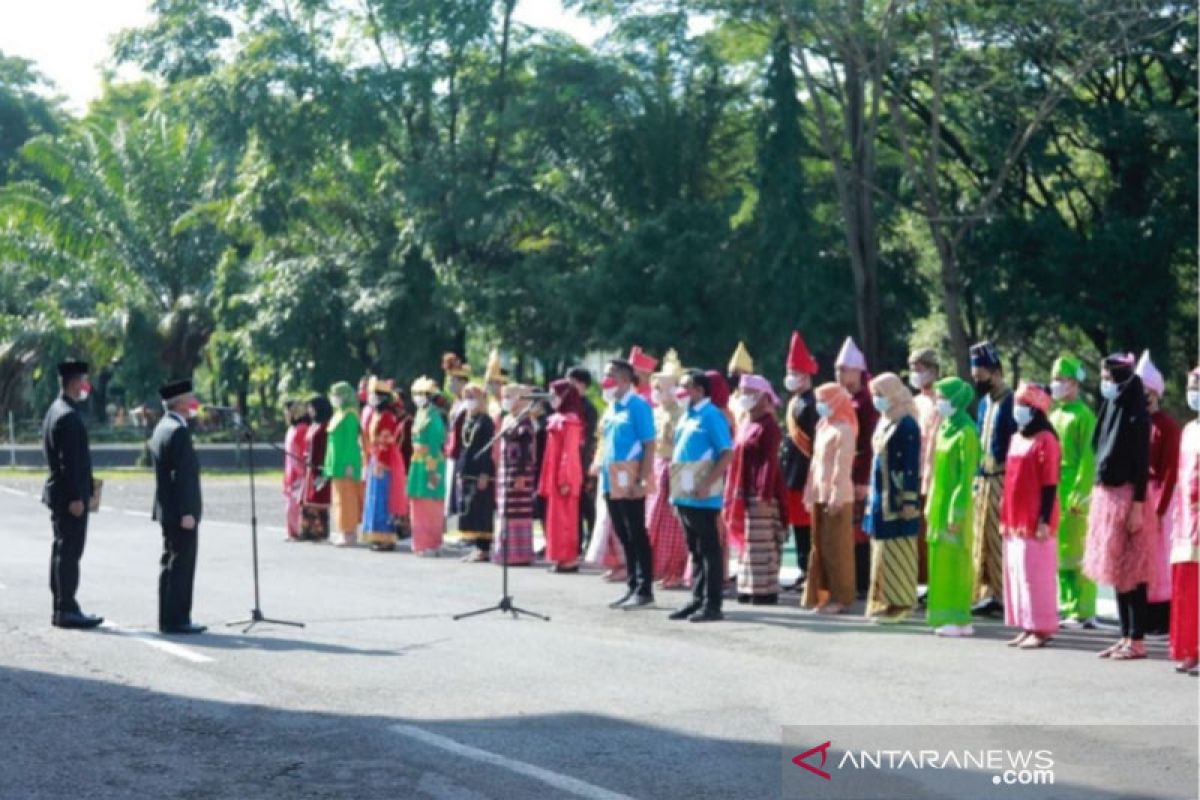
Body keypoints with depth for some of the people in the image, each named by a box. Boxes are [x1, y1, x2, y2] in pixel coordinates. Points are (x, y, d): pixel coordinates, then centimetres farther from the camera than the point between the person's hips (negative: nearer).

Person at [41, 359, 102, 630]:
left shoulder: (55, 411, 15)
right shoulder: (68, 416, -17)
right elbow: (69, 460, -22)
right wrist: (76, 497, -22)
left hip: (60, 493, 10)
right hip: (70, 494, -10)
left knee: (62, 551, 13)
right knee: (69, 552, -8)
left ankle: (62, 608, 19)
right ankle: (66, 610, -7)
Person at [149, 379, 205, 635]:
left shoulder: (161, 428, 15)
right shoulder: (179, 431, -17)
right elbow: (181, 476, -21)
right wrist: (187, 512, -22)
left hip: (167, 509, 10)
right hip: (181, 511, -10)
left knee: (172, 565, 14)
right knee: (181, 566, -7)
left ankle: (169, 618, 19)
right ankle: (175, 620, -6)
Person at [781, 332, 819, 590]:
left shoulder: (812, 404, -15)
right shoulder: (793, 402, 14)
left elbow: (817, 441, -19)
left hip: (805, 474, -9)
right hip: (792, 474, 9)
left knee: (807, 525, -5)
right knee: (797, 523, 12)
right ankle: (804, 571, 18)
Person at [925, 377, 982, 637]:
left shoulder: (966, 432, -13)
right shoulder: (945, 428, 12)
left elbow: (966, 476, -16)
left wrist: (957, 512, -19)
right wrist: (931, 506, 14)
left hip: (954, 503, -8)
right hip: (939, 501, 8)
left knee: (955, 560, -4)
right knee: (942, 560, 9)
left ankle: (960, 619, 1)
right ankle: (947, 615, 14)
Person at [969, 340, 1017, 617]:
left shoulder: (1011, 403, -12)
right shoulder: (984, 403, 15)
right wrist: (976, 476, 17)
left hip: (1003, 480, -9)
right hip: (983, 480, 9)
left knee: (1001, 539, -8)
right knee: (983, 539, 10)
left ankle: (1004, 594, -4)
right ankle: (989, 592, 15)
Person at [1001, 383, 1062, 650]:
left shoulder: (1045, 440, -11)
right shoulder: (1016, 438, 15)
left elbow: (1050, 485, -14)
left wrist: (1044, 521, -17)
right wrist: (1005, 518, 17)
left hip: (1035, 522, -9)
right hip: (1015, 521, 9)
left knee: (1037, 575, -5)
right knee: (1016, 573, 10)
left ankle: (1042, 629, 1)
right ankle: (1027, 627, 16)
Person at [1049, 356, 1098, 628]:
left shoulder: (1083, 415, -7)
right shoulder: (1053, 414, 16)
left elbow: (1088, 459, -12)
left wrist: (1080, 494, -17)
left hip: (1074, 494, -8)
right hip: (1052, 492, 8)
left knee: (1077, 553, -6)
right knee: (1059, 553, 9)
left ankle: (1083, 613, -2)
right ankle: (1068, 606, 15)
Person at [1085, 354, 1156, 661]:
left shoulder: (1136, 416, -12)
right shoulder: (1110, 410, 11)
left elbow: (1142, 464, -15)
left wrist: (1137, 506, -19)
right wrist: (1097, 499, 14)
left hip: (1127, 497, -8)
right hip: (1106, 496, 8)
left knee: (1131, 571, -4)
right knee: (1115, 569, 10)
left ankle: (1137, 640, 1)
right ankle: (1125, 636, 16)